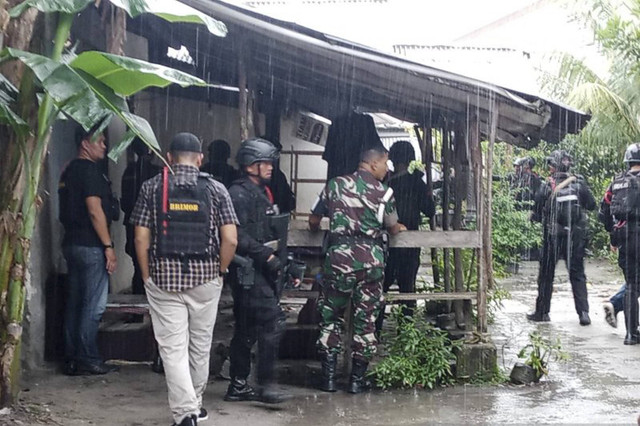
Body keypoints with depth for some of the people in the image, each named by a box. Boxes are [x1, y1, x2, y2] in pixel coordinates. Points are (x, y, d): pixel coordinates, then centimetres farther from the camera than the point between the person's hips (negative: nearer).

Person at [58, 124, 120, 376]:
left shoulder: (69, 171, 17)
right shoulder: (89, 169, -12)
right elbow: (95, 211, -18)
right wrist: (108, 246, -16)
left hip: (71, 243, 9)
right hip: (90, 245, -9)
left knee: (74, 303, 10)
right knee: (94, 305, -4)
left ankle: (71, 359, 13)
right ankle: (88, 359, -1)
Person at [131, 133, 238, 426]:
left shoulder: (152, 187, 0)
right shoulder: (215, 189, -1)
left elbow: (141, 239, -3)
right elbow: (230, 239, -6)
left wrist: (147, 276, 8)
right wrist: (220, 270, 10)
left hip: (163, 278, -1)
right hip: (206, 278, 1)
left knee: (173, 348, 1)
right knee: (200, 345, 16)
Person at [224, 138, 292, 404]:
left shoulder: (262, 193, 20)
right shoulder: (239, 193, -11)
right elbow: (239, 235, -21)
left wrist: (280, 260, 19)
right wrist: (267, 256, -21)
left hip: (262, 270, 10)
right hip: (248, 269, -10)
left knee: (247, 329, 12)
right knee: (273, 321, -15)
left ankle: (238, 386, 18)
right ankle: (265, 385, -11)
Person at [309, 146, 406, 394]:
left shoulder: (335, 185, 5)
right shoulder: (384, 192, 0)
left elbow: (313, 221, 12)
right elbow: (393, 228, 8)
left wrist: (317, 229, 35)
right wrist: (400, 228, 32)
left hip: (339, 256, 1)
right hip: (371, 259, -1)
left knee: (331, 317, 12)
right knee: (366, 319, 8)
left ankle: (328, 376, 9)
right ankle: (357, 379, 12)